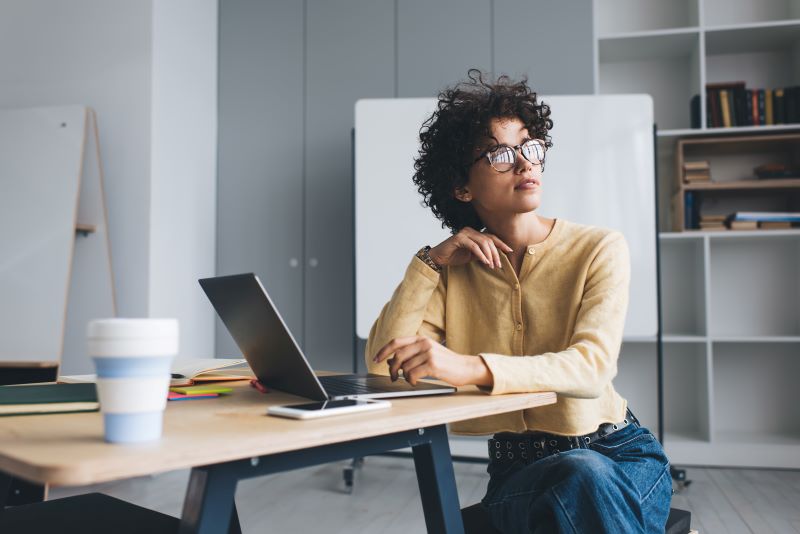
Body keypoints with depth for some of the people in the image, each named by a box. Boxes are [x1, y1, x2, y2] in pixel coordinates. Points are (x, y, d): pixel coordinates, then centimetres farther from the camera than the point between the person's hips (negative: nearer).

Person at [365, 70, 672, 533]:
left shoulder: (600, 249, -6)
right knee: (577, 475, -34)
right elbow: (383, 363, -7)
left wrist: (468, 367, -39)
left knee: (586, 479, -36)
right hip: (519, 468, 1)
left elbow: (593, 367, -24)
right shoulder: (454, 268, 4)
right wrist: (430, 262, -12)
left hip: (619, 456, 0)